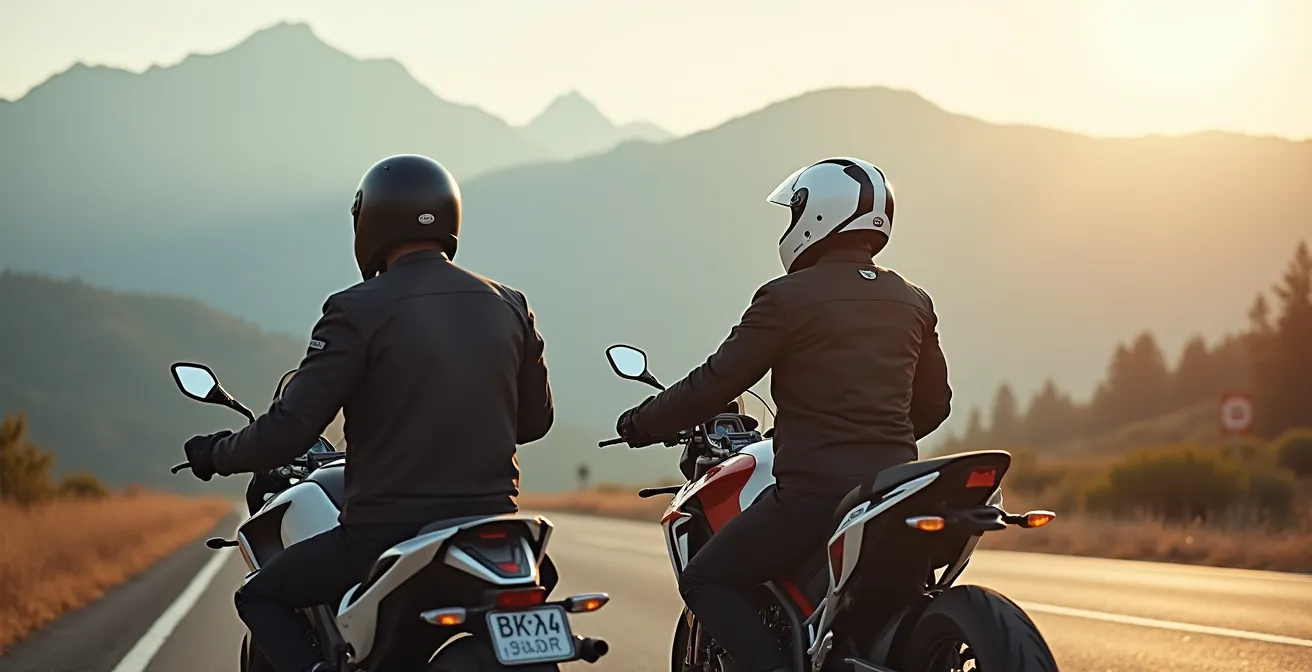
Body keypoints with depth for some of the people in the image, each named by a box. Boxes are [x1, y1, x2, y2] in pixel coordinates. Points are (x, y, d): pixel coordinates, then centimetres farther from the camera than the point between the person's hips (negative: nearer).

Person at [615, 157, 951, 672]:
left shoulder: (788, 299, -7)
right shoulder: (912, 303, 12)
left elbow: (717, 383, -5)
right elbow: (932, 402, 20)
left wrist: (641, 425, 9)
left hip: (815, 488, -7)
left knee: (706, 581, 7)